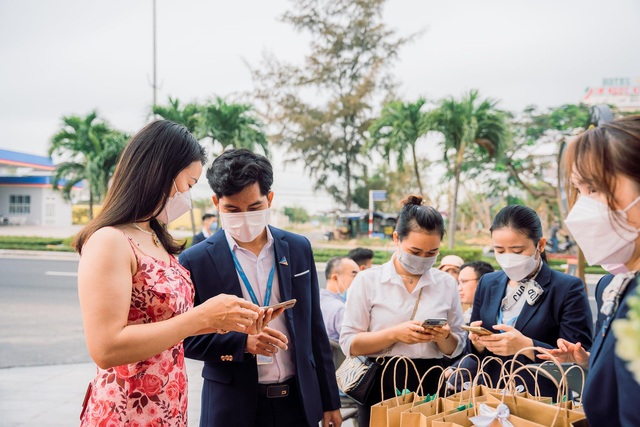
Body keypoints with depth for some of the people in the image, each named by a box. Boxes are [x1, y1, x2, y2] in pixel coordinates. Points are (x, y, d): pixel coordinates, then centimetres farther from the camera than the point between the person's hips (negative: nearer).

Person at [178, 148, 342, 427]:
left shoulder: (298, 249, 2)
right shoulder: (196, 261, -8)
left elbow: (314, 329, 7)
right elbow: (186, 339, -4)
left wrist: (329, 401, 9)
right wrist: (242, 343, -19)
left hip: (299, 402, 3)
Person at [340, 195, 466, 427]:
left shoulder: (447, 283, 3)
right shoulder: (368, 280, -6)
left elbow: (456, 348, 8)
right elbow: (349, 343, -9)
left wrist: (444, 338, -14)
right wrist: (394, 334, -21)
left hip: (431, 385, 2)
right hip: (381, 386, -2)